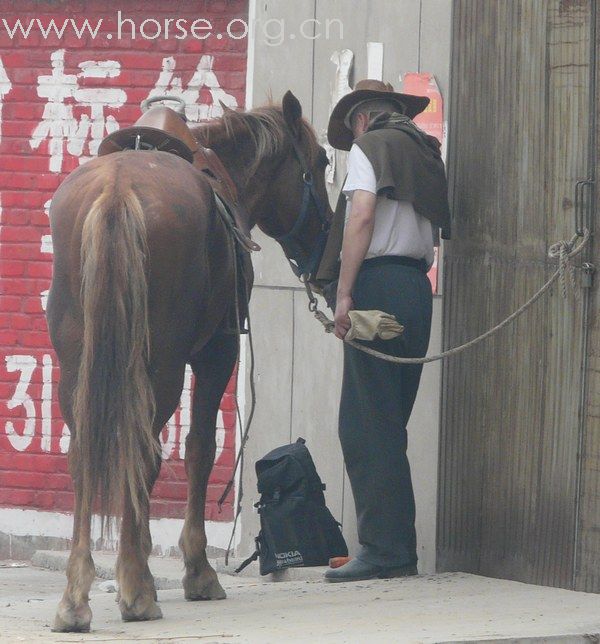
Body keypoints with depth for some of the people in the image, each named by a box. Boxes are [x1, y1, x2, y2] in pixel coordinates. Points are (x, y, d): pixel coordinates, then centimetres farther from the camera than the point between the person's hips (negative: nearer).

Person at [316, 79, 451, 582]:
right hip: (418, 287, 8)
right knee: (387, 427, 12)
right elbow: (433, 237, 15)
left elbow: (362, 215, -14)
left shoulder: (368, 147, 0)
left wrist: (344, 293, -17)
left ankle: (385, 549, -10)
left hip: (378, 282, -8)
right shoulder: (427, 154, 22)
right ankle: (399, 549, 12)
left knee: (367, 427, -7)